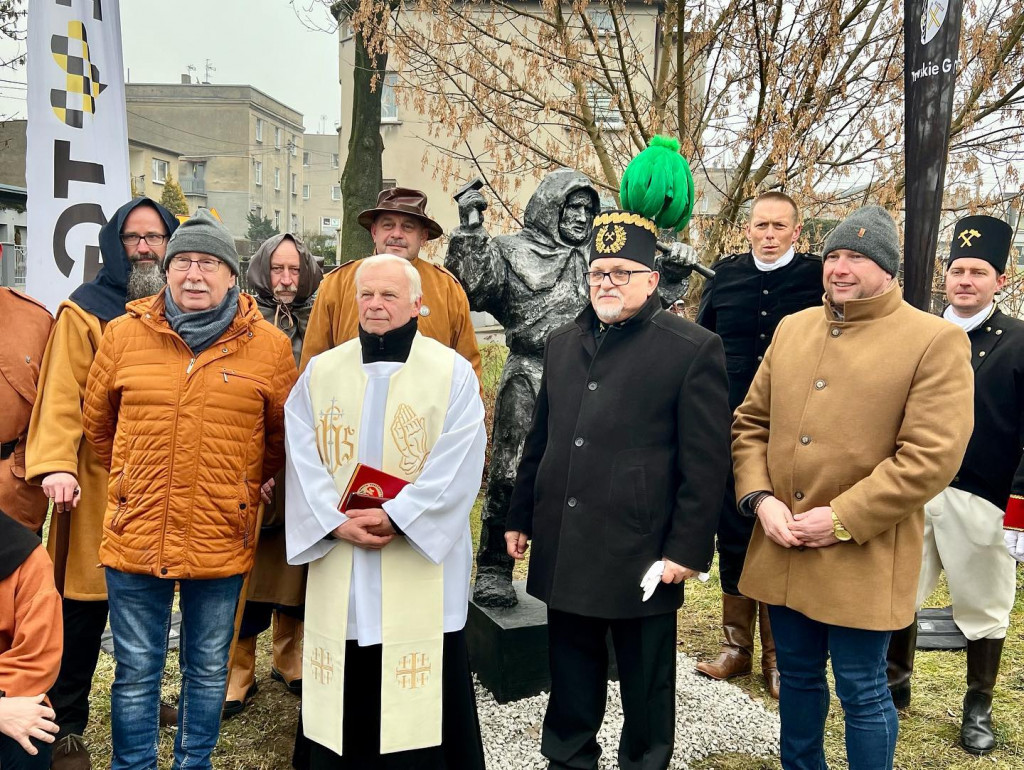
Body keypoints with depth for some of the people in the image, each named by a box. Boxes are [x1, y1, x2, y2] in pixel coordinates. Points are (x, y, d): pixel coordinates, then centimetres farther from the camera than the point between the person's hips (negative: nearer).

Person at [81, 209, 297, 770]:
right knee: (136, 670, 13)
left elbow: (284, 434, 10)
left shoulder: (268, 345, -3)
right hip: (136, 534, 1)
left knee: (208, 668, 16)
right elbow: (96, 422, 14)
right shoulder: (124, 333, 1)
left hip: (222, 537, 0)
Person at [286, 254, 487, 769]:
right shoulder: (320, 372, 7)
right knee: (345, 699, 11)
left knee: (417, 702, 4)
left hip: (421, 561, -2)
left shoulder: (453, 372, -2)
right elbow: (303, 460, 1)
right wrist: (336, 521, -13)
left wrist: (395, 517, -17)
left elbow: (457, 466, -10)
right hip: (337, 563, 3)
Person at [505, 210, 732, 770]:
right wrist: (520, 516, 16)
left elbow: (706, 462, -9)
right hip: (564, 551, 5)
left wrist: (688, 549, -12)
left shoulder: (693, 350, -7)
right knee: (570, 680, 19)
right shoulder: (562, 343, 11)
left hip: (642, 553, -5)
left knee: (645, 686, 12)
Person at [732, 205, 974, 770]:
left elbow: (932, 456, -16)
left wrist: (842, 520, -17)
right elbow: (751, 421, 11)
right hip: (781, 548, 5)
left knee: (862, 693, 8)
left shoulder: (936, 341, -8)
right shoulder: (791, 328, 9)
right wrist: (759, 497, -4)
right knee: (798, 676, 20)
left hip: (862, 559, -5)